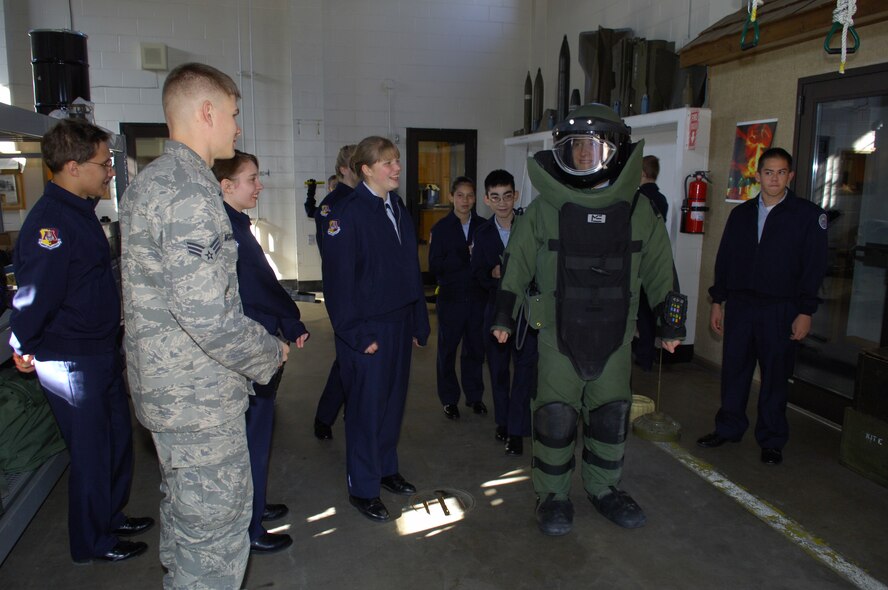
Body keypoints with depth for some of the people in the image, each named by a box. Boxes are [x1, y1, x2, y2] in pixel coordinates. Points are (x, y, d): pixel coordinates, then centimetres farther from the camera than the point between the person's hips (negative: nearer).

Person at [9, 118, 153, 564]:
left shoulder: (80, 211, 8)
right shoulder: (50, 221, -24)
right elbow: (34, 293, -25)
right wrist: (23, 349, -12)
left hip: (103, 353, 9)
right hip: (71, 362, -9)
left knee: (117, 439, 21)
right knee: (91, 452, 7)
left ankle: (112, 516, 41)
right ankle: (92, 542, 27)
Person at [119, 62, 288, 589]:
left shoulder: (150, 181, 11)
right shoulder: (190, 191, -22)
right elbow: (207, 312, -28)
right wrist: (269, 354, -11)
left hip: (165, 384, 10)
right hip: (201, 394, -10)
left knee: (184, 511, 26)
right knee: (216, 524, 4)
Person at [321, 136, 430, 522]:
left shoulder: (398, 209, 10)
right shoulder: (349, 213, -13)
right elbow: (338, 278, -16)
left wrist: (418, 323, 11)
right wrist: (357, 334, -18)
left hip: (398, 323, 7)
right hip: (366, 330, -7)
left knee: (393, 400, 16)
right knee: (366, 407, 3)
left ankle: (386, 469, 35)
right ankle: (362, 488, 19)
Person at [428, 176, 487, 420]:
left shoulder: (483, 226, 1)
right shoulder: (440, 229, -3)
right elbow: (435, 267, -10)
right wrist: (466, 256, -18)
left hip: (477, 297, 1)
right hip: (451, 297, -1)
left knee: (475, 347, 10)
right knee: (448, 349, 9)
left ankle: (474, 395, 27)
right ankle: (449, 399, 23)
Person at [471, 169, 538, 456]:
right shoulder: (483, 232, 5)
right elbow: (477, 272, 7)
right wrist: (493, 274, -12)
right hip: (496, 306, 4)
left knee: (525, 368, -4)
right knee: (497, 367, 13)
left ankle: (516, 431, 5)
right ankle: (503, 421, 30)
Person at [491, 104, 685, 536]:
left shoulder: (637, 210, 1)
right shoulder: (545, 208, -4)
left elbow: (660, 270, 10)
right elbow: (517, 264, 2)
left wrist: (671, 321, 11)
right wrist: (504, 315, 0)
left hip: (614, 335, 2)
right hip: (558, 335, -2)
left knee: (611, 417, 12)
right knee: (554, 417, 2)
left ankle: (604, 488, 34)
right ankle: (552, 495, 22)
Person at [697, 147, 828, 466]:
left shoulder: (809, 214, -1)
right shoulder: (741, 214, 10)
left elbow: (814, 267, -3)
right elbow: (724, 259, 13)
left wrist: (805, 311, -9)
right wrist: (717, 301, 9)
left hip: (780, 310, -3)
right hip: (739, 305, 3)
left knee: (775, 377, 6)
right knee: (733, 371, 8)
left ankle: (772, 441, 20)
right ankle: (728, 428, 23)